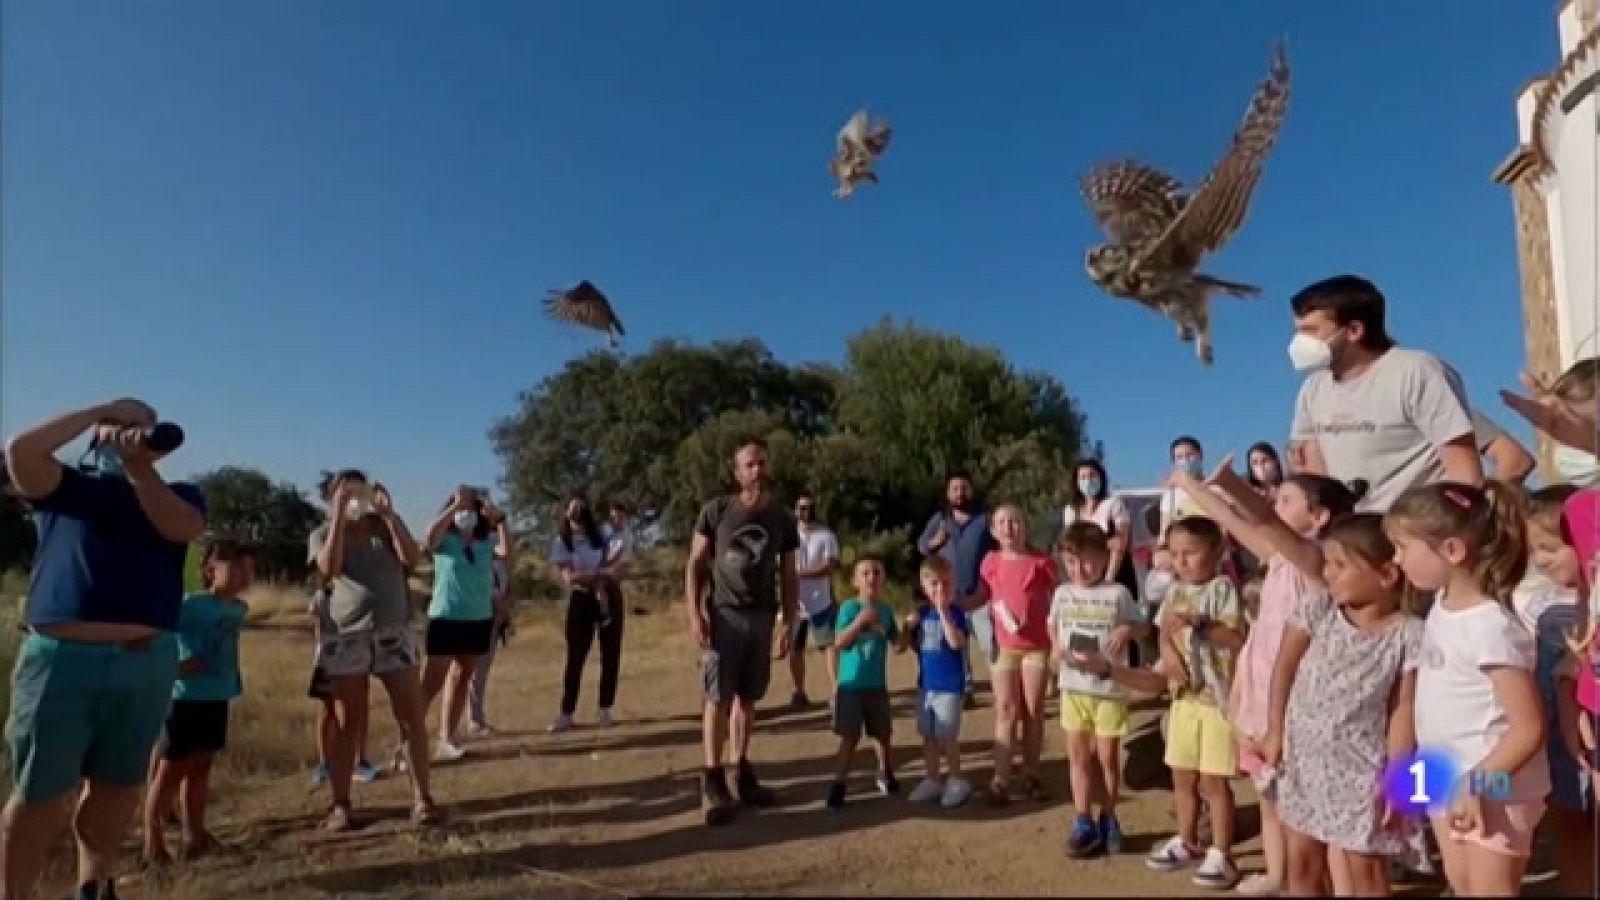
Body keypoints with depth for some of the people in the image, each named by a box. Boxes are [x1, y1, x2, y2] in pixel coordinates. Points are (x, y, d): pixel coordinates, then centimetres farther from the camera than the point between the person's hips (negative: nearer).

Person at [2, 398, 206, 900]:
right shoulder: (66, 486, 10)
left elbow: (185, 529, -8)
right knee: (41, 794, 4)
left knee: (118, 783, 14)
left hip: (147, 662, 2)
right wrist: (99, 410, -2)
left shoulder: (176, 495, 13)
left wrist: (139, 467, -9)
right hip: (61, 658, -2)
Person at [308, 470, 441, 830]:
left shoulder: (384, 526, 8)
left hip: (395, 635, 2)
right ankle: (340, 805, 14)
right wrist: (340, 515, -17)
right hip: (347, 638, -2)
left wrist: (389, 512, -11)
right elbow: (329, 568, -17)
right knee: (347, 724, 3)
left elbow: (411, 558, -8)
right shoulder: (322, 534, 4)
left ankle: (422, 797, 6)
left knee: (413, 720, 0)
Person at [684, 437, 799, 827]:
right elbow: (695, 565, -3)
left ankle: (742, 772, 22)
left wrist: (788, 624, 6)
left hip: (762, 617, 3)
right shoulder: (716, 511, -5)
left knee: (747, 697, 11)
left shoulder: (781, 519, 4)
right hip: (723, 614, -3)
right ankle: (713, 781, 5)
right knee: (717, 697, -2)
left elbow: (789, 577, 10)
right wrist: (695, 615, -11)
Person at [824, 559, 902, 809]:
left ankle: (885, 775, 35)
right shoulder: (849, 607, -10)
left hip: (877, 685, 4)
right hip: (851, 684, -4)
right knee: (850, 737, -2)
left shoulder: (886, 610, 2)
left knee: (883, 734, 15)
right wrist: (861, 620, -26)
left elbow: (898, 646, 7)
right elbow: (841, 643, -18)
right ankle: (838, 784, 8)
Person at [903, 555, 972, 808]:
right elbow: (912, 643, 13)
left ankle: (956, 781, 19)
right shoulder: (922, 612, 5)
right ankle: (933, 780, 28)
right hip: (926, 683, 6)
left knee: (947, 736, 1)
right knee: (928, 735, 15)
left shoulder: (955, 612, -13)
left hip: (949, 685, -6)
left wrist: (943, 609, -29)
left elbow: (957, 642, -28)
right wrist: (908, 626, -7)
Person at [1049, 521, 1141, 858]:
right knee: (1077, 755, 8)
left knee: (1107, 757, 8)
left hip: (1110, 688, -3)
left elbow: (1139, 625, 3)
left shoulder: (1118, 593, -8)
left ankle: (1108, 819, 27)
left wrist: (1126, 631, -19)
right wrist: (1055, 648, -1)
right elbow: (1053, 626, 17)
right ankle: (1084, 822, 18)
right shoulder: (1062, 594, 2)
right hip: (1073, 686, 3)